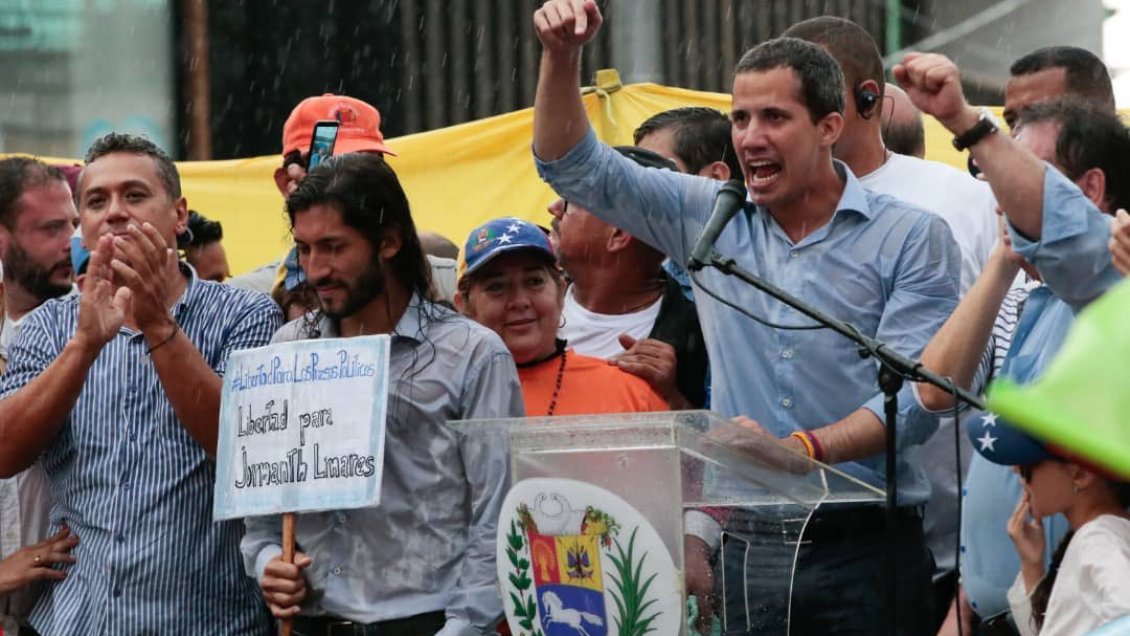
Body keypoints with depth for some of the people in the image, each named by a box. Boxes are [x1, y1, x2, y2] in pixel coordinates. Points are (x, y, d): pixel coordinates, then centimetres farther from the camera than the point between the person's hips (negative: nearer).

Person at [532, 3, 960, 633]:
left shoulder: (911, 238, -3)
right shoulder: (711, 219, 9)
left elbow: (914, 394, -11)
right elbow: (575, 167, 11)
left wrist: (802, 450, -24)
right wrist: (562, 56, -4)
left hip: (864, 549, -3)